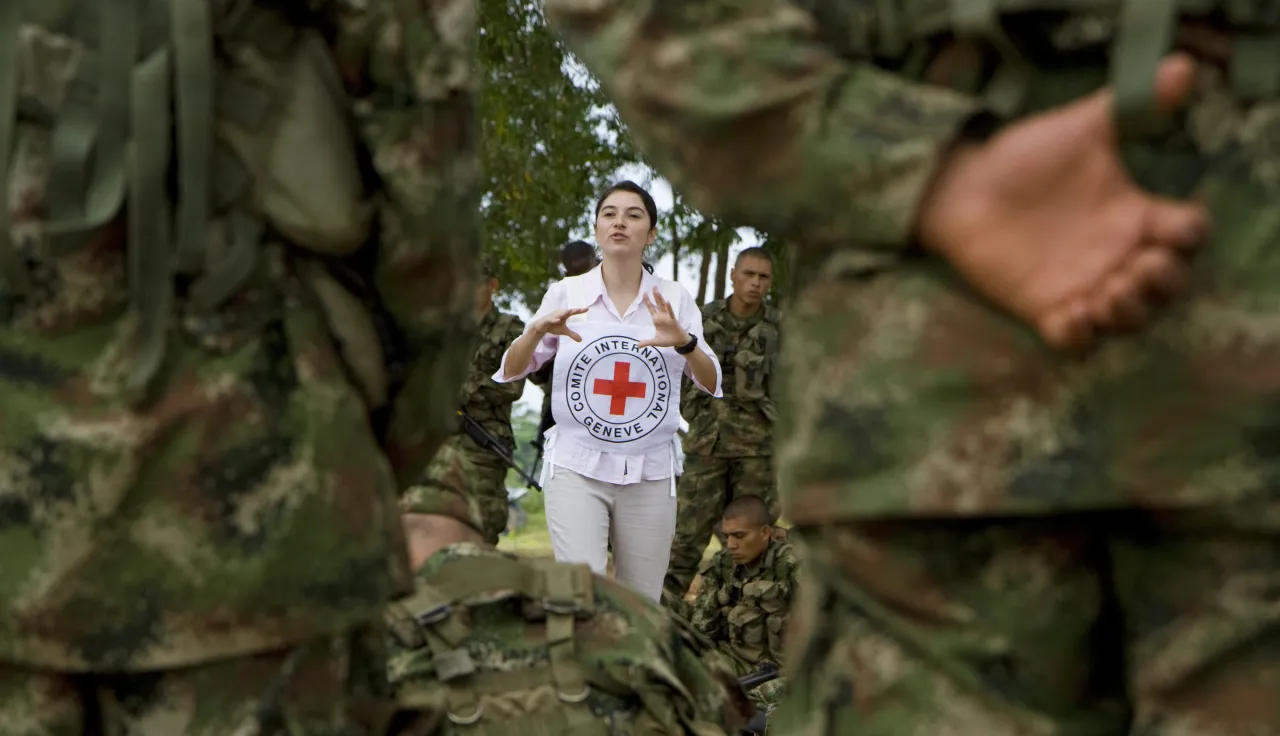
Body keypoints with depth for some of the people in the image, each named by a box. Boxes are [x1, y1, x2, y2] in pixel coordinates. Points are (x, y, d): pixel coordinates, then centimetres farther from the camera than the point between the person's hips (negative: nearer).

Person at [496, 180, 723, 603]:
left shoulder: (674, 299, 4)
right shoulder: (565, 294, 3)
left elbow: (711, 385, 0)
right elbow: (511, 371, 4)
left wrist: (684, 342, -21)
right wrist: (538, 330, -17)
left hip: (650, 473, 1)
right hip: (576, 468, -1)